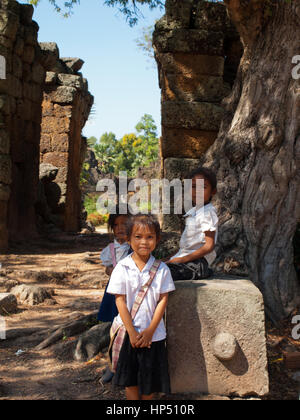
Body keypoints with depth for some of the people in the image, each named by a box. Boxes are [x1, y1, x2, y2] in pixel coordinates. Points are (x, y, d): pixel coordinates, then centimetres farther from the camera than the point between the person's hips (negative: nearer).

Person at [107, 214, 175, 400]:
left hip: (153, 334, 0)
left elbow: (163, 300, -4)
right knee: (129, 378, 9)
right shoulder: (122, 268, -6)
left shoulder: (161, 269, -4)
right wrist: (132, 332, -12)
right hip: (128, 333, 0)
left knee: (150, 377, 9)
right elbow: (120, 300, -7)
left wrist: (150, 331, -11)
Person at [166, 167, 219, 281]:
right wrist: (173, 258, 10)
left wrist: (183, 259, -17)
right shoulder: (193, 212, 17)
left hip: (199, 261, -9)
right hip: (187, 258, 9)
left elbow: (209, 245, -15)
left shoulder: (208, 212, -10)